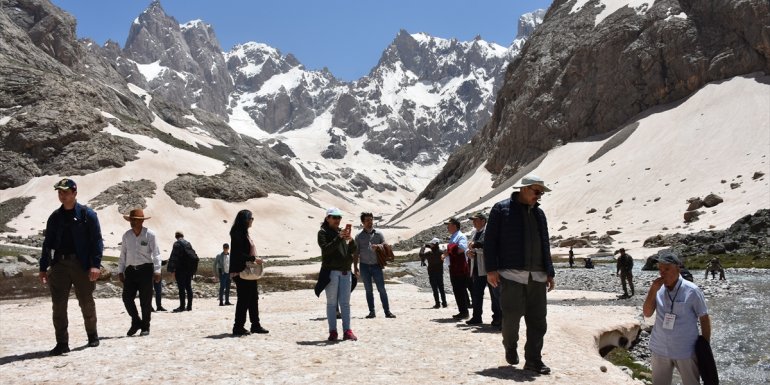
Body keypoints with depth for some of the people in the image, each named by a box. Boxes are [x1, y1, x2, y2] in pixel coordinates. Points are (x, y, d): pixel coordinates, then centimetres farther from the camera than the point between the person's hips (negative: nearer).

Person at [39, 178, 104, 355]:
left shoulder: (87, 214, -2)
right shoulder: (55, 217, 11)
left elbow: (97, 241, -6)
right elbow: (48, 243, 15)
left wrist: (95, 264, -15)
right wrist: (43, 268, 10)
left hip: (82, 265, -4)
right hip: (59, 264, 4)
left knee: (86, 303, 7)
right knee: (58, 304, 0)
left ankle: (92, 335, 27)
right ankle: (62, 343, 8)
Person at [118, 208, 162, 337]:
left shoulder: (149, 234, -6)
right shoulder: (127, 235, 8)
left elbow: (156, 253, -6)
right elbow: (123, 254, 13)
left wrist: (157, 271, -11)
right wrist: (120, 271, 10)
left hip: (145, 270, -4)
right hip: (130, 270, 4)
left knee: (145, 301, 1)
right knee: (127, 297, -1)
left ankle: (145, 327, 14)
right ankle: (136, 322, 19)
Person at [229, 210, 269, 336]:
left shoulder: (244, 233, 16)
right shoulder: (237, 234, -13)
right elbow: (239, 254, -20)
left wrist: (256, 260, 9)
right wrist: (254, 259, -20)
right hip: (241, 272, -10)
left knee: (254, 298, 12)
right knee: (243, 299, -4)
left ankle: (255, 325, 19)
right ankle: (238, 327, 5)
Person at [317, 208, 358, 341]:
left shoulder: (342, 231, 15)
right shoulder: (323, 232, 0)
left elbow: (352, 251, 9)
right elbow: (326, 249, -16)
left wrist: (351, 240, -11)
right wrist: (339, 238, -23)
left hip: (345, 271, 5)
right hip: (331, 272, -5)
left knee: (345, 303, 5)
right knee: (332, 303, 0)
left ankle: (347, 330, 8)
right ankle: (333, 331, 3)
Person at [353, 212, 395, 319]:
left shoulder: (379, 234, 6)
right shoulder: (359, 236, 6)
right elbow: (356, 253, 7)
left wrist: (379, 246, -21)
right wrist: (355, 266, 1)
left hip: (376, 265, -1)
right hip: (364, 266, 1)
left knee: (382, 289, -3)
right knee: (368, 290, 6)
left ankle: (387, 311, -1)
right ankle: (372, 312, 12)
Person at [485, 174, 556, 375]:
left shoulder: (539, 213, 17)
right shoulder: (501, 209, 0)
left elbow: (545, 245, 20)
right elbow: (490, 240, -3)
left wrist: (549, 272, 14)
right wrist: (491, 269, -10)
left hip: (537, 276, 5)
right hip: (511, 275, -5)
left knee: (538, 320, 2)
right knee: (512, 316, -3)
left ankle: (533, 360, 11)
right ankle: (510, 347, 24)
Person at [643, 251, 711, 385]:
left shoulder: (692, 291, -14)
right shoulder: (658, 289, -4)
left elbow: (704, 319, -6)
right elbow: (647, 313, -8)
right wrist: (653, 290, -19)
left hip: (686, 351, -3)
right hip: (660, 349, 3)